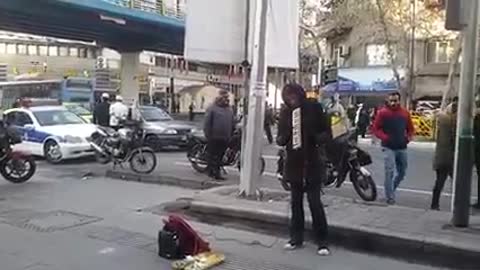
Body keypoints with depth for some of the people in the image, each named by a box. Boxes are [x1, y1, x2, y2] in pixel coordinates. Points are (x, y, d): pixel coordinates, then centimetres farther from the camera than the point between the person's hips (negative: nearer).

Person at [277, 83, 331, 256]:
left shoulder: (314, 109, -5)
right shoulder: (285, 112, 3)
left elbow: (327, 134, -4)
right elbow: (280, 138, 6)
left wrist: (315, 138, -24)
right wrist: (282, 139, -17)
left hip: (312, 163, -4)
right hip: (294, 163, 4)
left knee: (315, 202, -4)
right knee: (296, 202, 11)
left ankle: (322, 242, 6)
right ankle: (296, 238, 23)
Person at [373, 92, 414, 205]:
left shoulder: (405, 113, 8)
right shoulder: (383, 113, -4)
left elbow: (410, 128, 17)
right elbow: (376, 128, -4)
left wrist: (409, 137, -2)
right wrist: (385, 137, -19)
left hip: (402, 147, 5)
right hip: (389, 147, -5)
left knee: (402, 172, 13)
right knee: (389, 172, -11)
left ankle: (390, 190, 34)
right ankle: (390, 197, -5)